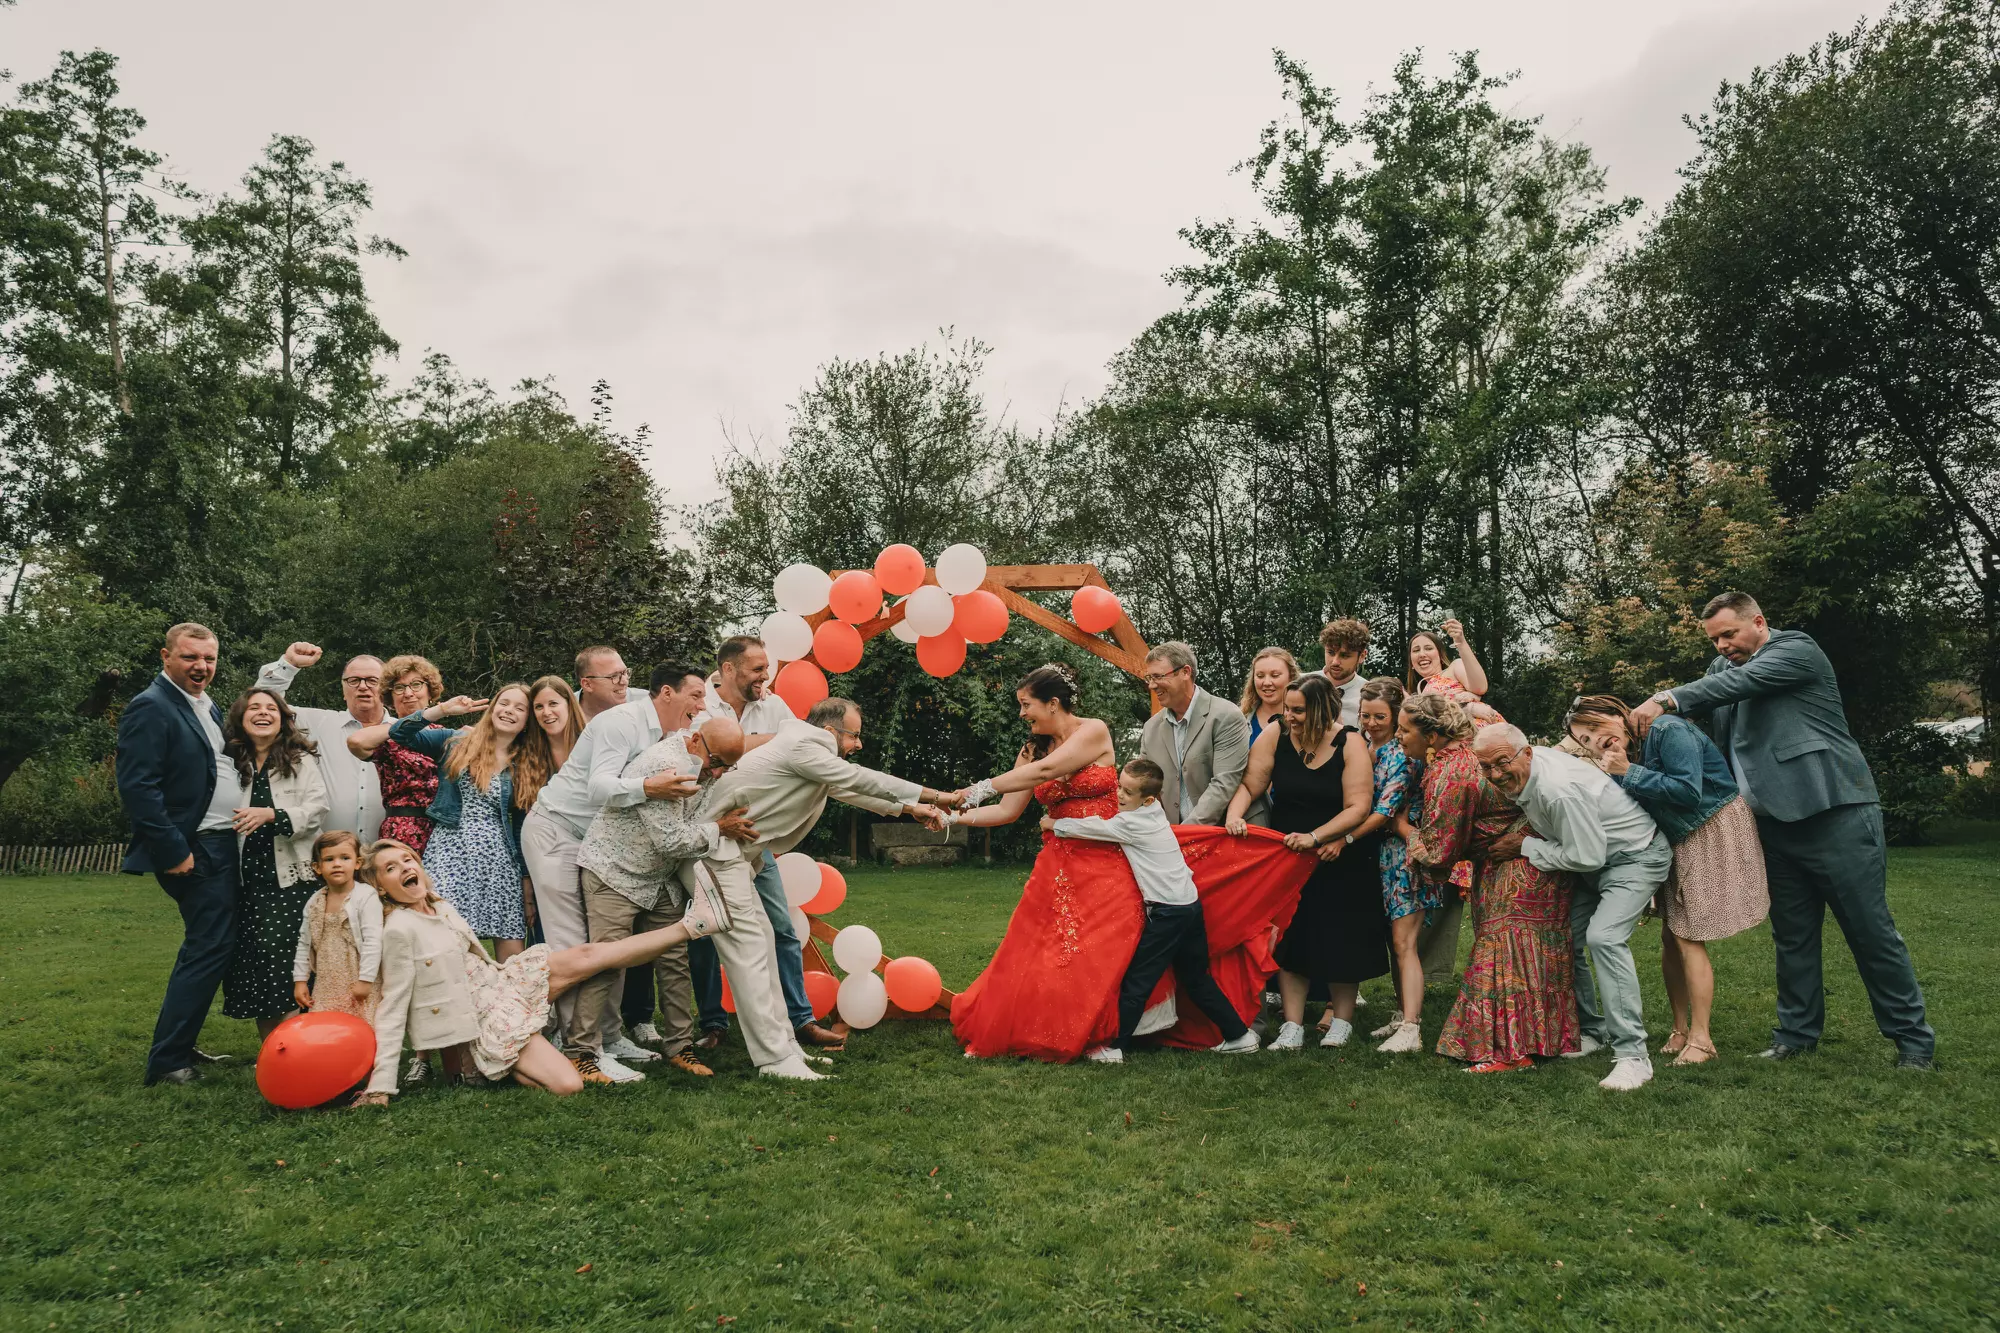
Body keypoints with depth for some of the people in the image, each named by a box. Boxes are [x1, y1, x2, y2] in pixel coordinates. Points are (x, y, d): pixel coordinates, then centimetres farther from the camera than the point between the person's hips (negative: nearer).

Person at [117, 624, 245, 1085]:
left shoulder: (209, 707, 16)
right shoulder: (150, 708, -13)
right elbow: (138, 787, -20)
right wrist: (174, 852, -21)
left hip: (223, 844, 10)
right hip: (196, 851, -10)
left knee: (204, 947, 16)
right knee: (210, 946, -8)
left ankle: (179, 1048, 29)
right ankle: (167, 1062, 2)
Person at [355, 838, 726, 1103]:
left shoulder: (440, 907, 6)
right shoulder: (399, 930, -18)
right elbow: (393, 1006, -17)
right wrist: (380, 1086, -18)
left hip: (498, 983, 8)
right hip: (483, 1020, -8)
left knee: (583, 957, -3)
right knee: (567, 1085, -23)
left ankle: (690, 925, -1)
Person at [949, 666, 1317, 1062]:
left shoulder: (1094, 731, -9)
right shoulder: (1031, 751, 8)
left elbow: (1046, 771, -21)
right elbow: (1008, 811, 7)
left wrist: (982, 787, -20)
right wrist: (955, 817, -3)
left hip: (1111, 860, -5)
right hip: (1062, 864, 5)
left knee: (1109, 949, -7)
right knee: (1041, 953, -1)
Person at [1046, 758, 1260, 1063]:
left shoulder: (1131, 823, -15)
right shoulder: (1154, 811, 10)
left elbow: (1090, 828, -7)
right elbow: (1104, 822, 25)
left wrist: (1053, 824, 8)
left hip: (1167, 912, -9)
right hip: (1191, 904, 9)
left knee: (1137, 981, -1)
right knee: (1196, 980, 19)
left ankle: (1114, 1047, 5)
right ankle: (1239, 1035, 23)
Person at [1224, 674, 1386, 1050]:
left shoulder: (1350, 743, -13)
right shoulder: (1275, 738, -6)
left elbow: (1358, 807, -17)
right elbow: (1248, 785, -6)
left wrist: (1315, 837, -26)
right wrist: (1234, 815, -26)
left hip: (1339, 862, -2)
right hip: (1286, 857, 2)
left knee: (1340, 939, 9)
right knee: (1290, 940, 1)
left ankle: (1341, 1021, 26)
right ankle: (1292, 1027, 8)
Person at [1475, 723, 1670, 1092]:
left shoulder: (1558, 788, -35)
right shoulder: (1521, 771, -6)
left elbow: (1587, 856, -28)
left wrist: (1526, 846, -19)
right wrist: (1533, 833, -3)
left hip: (1636, 856, -10)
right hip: (1595, 855, 10)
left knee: (1604, 938, -26)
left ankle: (1632, 1055, -22)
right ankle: (1592, 1031, 25)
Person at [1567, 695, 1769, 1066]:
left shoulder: (1666, 730, -20)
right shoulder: (1626, 757, 4)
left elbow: (1688, 791, -28)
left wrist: (1628, 773, -24)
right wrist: (1614, 774, -14)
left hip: (1716, 831, -8)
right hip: (1681, 843, 8)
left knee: (1688, 937, -8)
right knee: (1670, 936, 7)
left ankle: (1701, 1039, 1)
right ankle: (1680, 1030, 18)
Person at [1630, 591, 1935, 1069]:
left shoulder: (1797, 649, -6)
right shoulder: (1725, 669, 15)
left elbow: (1741, 682, -21)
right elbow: (1694, 700, 6)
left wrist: (1666, 700, -29)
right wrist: (1641, 716, -14)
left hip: (1835, 814, -6)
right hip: (1778, 824, 7)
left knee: (1871, 931, 1)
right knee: (1792, 935, 11)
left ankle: (1912, 1039, 14)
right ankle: (1797, 1033, 20)